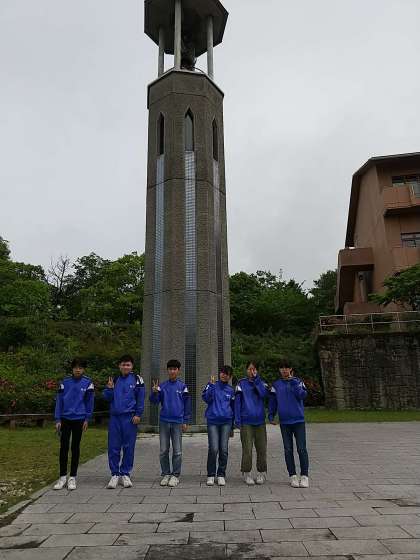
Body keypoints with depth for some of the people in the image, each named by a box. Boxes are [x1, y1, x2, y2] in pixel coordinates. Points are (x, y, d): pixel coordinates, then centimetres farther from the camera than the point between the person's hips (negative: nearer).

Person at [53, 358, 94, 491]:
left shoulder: (88, 383, -4)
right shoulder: (65, 382, -1)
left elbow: (90, 402, 0)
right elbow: (59, 401, 1)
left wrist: (87, 419, -3)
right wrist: (57, 420, -2)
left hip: (79, 419, -1)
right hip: (65, 419, 1)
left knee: (75, 447, 7)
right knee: (63, 447, 3)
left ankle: (72, 477, 17)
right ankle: (62, 476, 15)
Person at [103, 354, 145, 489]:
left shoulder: (137, 379, 0)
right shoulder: (115, 380, 10)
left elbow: (140, 399, -2)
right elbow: (107, 398, 11)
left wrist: (138, 414, -8)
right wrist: (109, 389, -8)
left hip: (130, 417, -3)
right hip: (114, 417, 3)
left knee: (128, 447, 5)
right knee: (113, 447, 4)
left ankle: (125, 474, 18)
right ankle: (114, 474, 16)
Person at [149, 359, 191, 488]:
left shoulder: (183, 386, 1)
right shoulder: (162, 386, 4)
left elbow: (187, 404, 2)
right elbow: (154, 402, 1)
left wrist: (186, 422, -1)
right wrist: (154, 392, -19)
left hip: (177, 422, -1)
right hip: (164, 421, 2)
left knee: (177, 451, 3)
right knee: (163, 451, 7)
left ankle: (175, 475, 14)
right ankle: (166, 474, 20)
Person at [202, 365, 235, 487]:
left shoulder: (231, 390, 11)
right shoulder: (212, 385, 3)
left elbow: (233, 407, 17)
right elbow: (206, 398, -11)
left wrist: (232, 426, 16)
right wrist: (212, 384, -18)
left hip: (226, 422, 3)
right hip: (212, 421, -2)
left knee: (224, 449, 2)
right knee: (213, 449, -7)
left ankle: (221, 474, 17)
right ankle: (210, 475, 10)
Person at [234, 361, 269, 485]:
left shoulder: (262, 383, 9)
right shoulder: (241, 384, 4)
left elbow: (264, 394, -12)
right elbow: (237, 401, 1)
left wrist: (256, 379, -11)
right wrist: (237, 419, -6)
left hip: (260, 420, 2)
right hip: (246, 421, -2)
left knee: (261, 448, 4)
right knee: (247, 449, -2)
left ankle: (262, 473, 18)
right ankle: (247, 473, 11)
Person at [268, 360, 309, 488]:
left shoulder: (298, 381, 2)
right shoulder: (276, 385, 7)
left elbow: (302, 395, -14)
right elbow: (272, 401, 9)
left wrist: (293, 381, -17)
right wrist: (271, 415, 1)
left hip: (298, 420, -2)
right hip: (284, 421, 2)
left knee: (302, 449, -2)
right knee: (288, 450, 6)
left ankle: (304, 476, 8)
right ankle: (293, 475, 16)